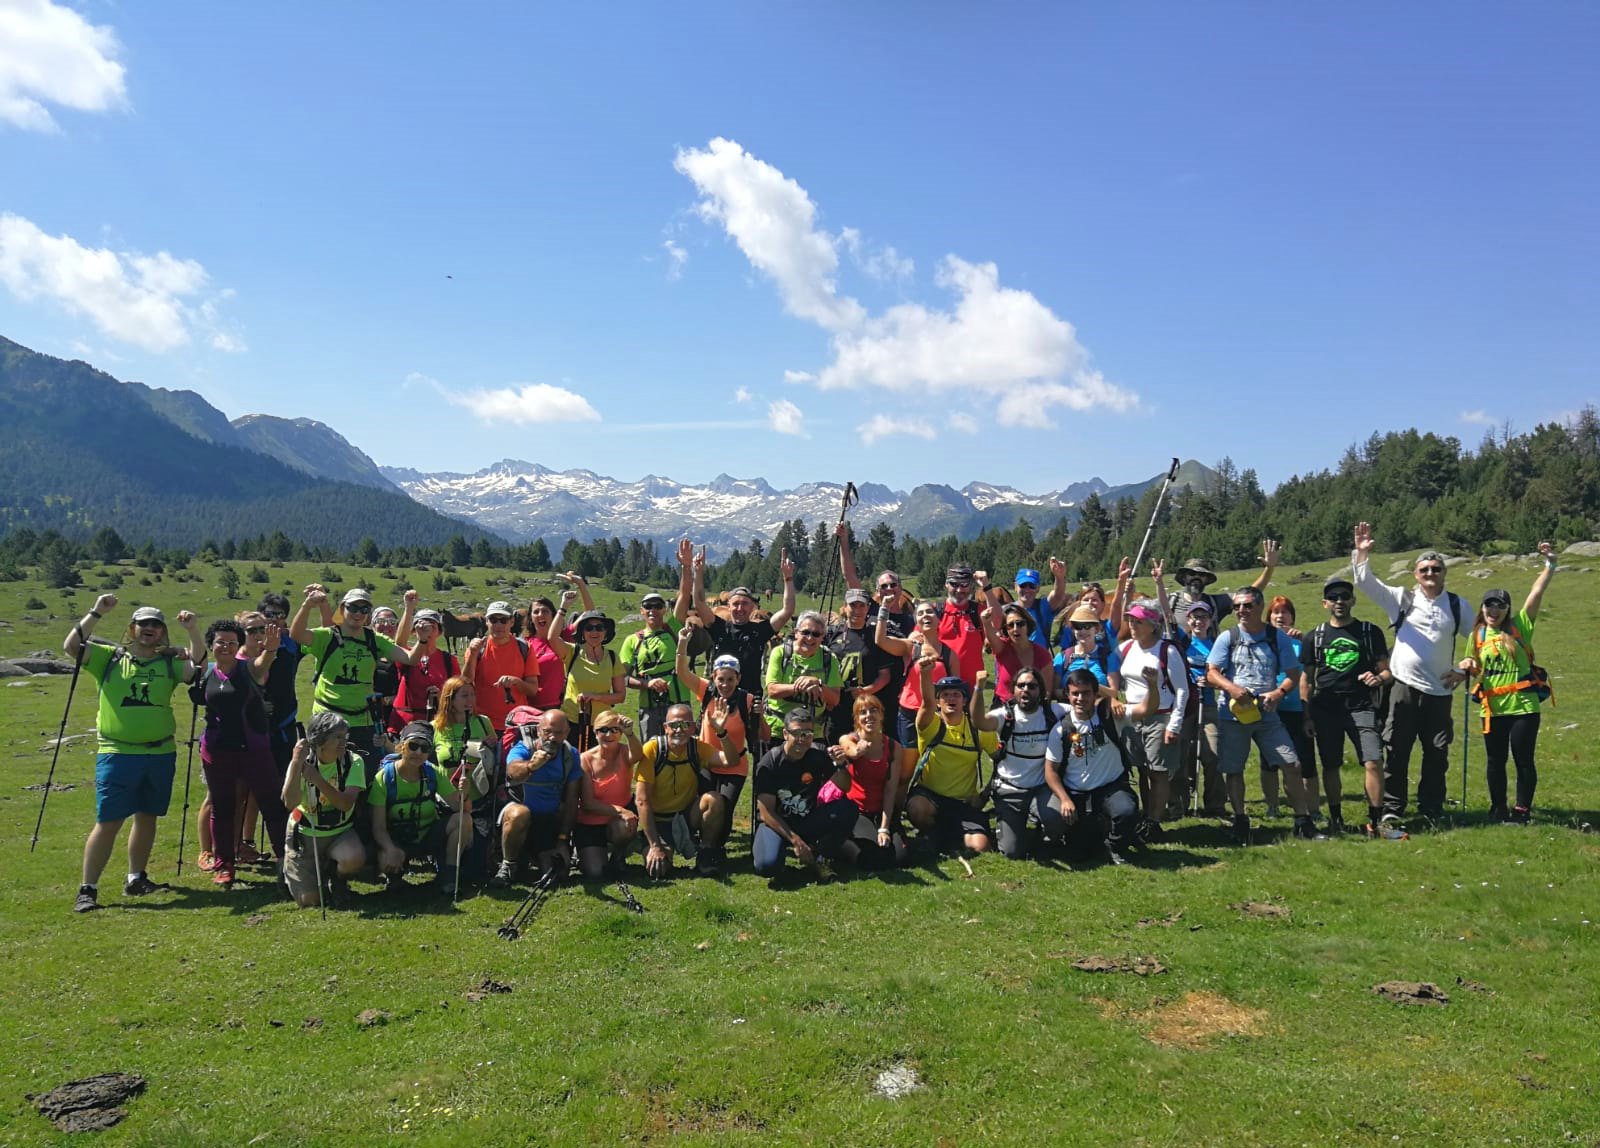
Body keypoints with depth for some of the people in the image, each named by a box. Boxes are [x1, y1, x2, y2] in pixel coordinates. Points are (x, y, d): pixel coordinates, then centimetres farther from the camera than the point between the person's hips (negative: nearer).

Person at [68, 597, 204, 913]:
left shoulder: (169, 663, 7)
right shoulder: (109, 658, 3)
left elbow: (198, 664, -10)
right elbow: (71, 646, -9)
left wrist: (192, 630, -21)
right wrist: (96, 613, -15)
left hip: (160, 755, 3)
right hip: (116, 754, -3)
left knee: (147, 817, 14)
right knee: (108, 822, -5)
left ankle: (135, 878, 29)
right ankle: (87, 889, 2)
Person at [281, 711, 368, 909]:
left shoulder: (353, 761, -12)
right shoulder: (303, 761, -12)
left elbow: (346, 803, -24)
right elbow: (290, 802, -27)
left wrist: (317, 779, -33)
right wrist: (296, 763, -35)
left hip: (340, 832, 0)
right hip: (304, 833, 0)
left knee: (355, 858, -33)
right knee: (309, 900, -7)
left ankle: (337, 878, 4)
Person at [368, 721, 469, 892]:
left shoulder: (434, 773, -7)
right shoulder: (384, 777, -15)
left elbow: (458, 807, -12)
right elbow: (378, 827, -17)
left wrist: (463, 796, -36)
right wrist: (391, 849, -37)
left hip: (429, 837, 3)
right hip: (397, 840, -3)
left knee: (463, 820, -23)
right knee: (387, 862, -36)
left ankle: (447, 875, -8)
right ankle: (395, 874, 4)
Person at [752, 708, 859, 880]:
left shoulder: (817, 756, -7)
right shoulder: (769, 763, -16)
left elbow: (845, 788, 0)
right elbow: (766, 813, -16)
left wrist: (839, 765, -21)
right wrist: (795, 840, -22)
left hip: (809, 821, 3)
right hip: (777, 823, -3)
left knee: (848, 810, -22)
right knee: (767, 866, -33)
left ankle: (819, 858, -2)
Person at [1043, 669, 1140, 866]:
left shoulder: (1110, 716, -6)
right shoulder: (1061, 729, -7)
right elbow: (1051, 770, -4)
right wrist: (1065, 800, -15)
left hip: (1111, 788, 0)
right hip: (1074, 793, 0)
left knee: (1127, 811, -32)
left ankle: (1115, 848, 3)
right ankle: (1094, 830, 25)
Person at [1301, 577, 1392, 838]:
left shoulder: (1371, 632, 8)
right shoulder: (1314, 638, 10)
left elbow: (1387, 671, 9)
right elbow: (1307, 681, 12)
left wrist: (1379, 678, -15)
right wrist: (1307, 716, 6)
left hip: (1361, 707, -1)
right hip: (1326, 709, 2)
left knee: (1373, 762, -14)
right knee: (1330, 767, 7)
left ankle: (1375, 821, -5)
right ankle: (1335, 820, 21)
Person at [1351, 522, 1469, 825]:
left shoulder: (1457, 605, 8)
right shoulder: (1401, 598, 3)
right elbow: (1365, 583, -7)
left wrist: (1463, 671, 7)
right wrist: (1362, 553, -20)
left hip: (1440, 689, 2)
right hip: (1404, 687, -2)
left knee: (1437, 754, 8)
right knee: (1397, 752, -1)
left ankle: (1431, 809, 21)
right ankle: (1391, 810, 5)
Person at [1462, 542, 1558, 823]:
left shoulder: (1520, 627, -1)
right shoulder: (1477, 636, 7)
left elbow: (1537, 593, -11)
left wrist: (1550, 564, -18)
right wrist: (1469, 668, -5)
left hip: (1523, 706, -2)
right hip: (1492, 708, 3)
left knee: (1524, 760, 3)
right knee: (1495, 760, 10)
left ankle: (1522, 809, 16)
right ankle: (1498, 808, 23)